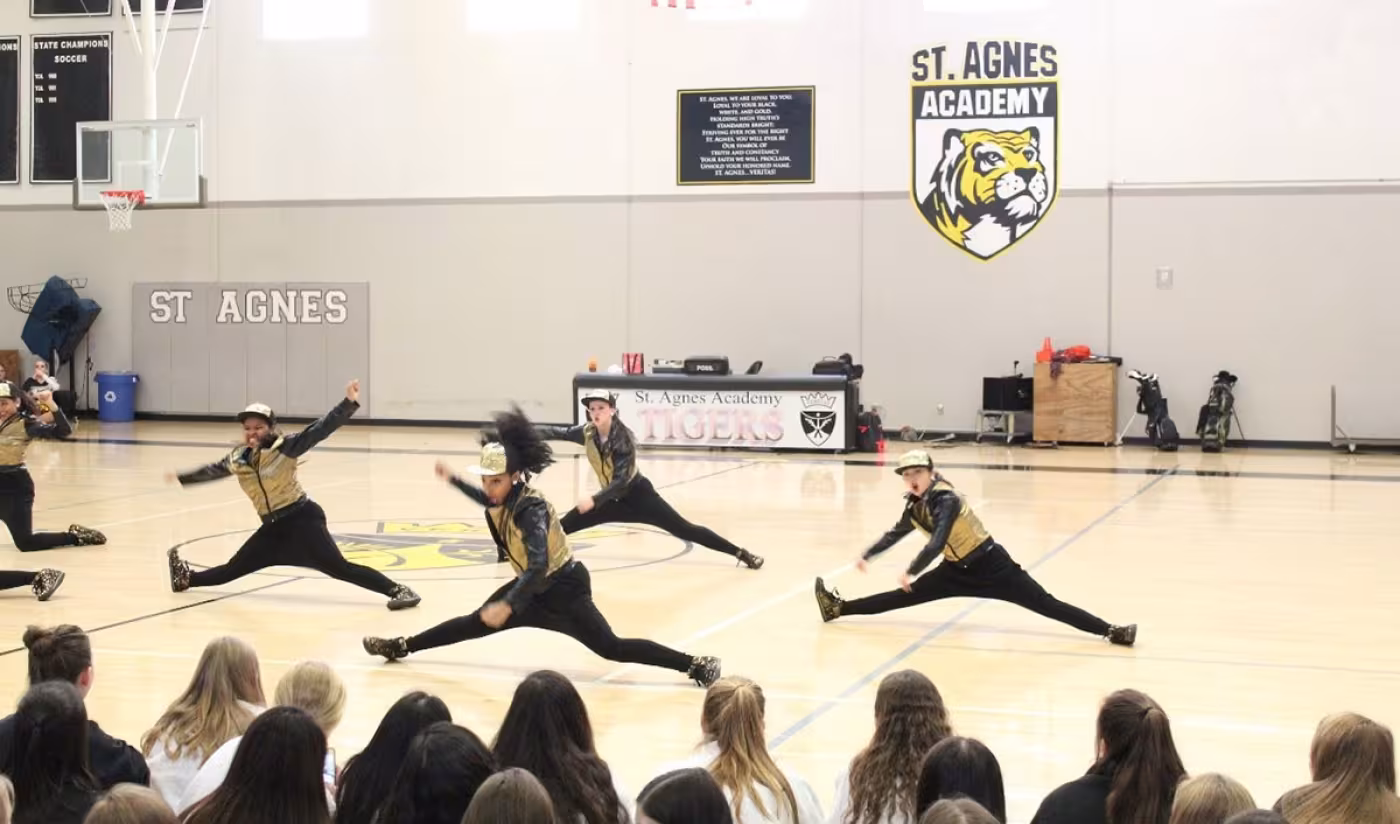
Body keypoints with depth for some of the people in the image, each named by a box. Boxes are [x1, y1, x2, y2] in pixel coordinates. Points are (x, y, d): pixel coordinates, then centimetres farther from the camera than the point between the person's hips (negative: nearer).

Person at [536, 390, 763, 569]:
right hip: (612, 500, 6)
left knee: (685, 530, -8)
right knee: (563, 526, -2)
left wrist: (594, 499, -42)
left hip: (637, 496, -6)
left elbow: (621, 480, -32)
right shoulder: (588, 433, -10)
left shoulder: (623, 438, -26)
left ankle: (742, 553, -2)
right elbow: (558, 432, 4)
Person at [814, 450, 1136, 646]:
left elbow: (937, 543, -35)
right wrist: (867, 556, 20)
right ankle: (839, 608, 12)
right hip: (957, 571, 7)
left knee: (1045, 604, -15)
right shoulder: (916, 504, 3)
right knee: (905, 597, 7)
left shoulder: (945, 499, -23)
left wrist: (911, 572, -37)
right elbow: (896, 533, 21)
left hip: (990, 566, -7)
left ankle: (1110, 630, -20)